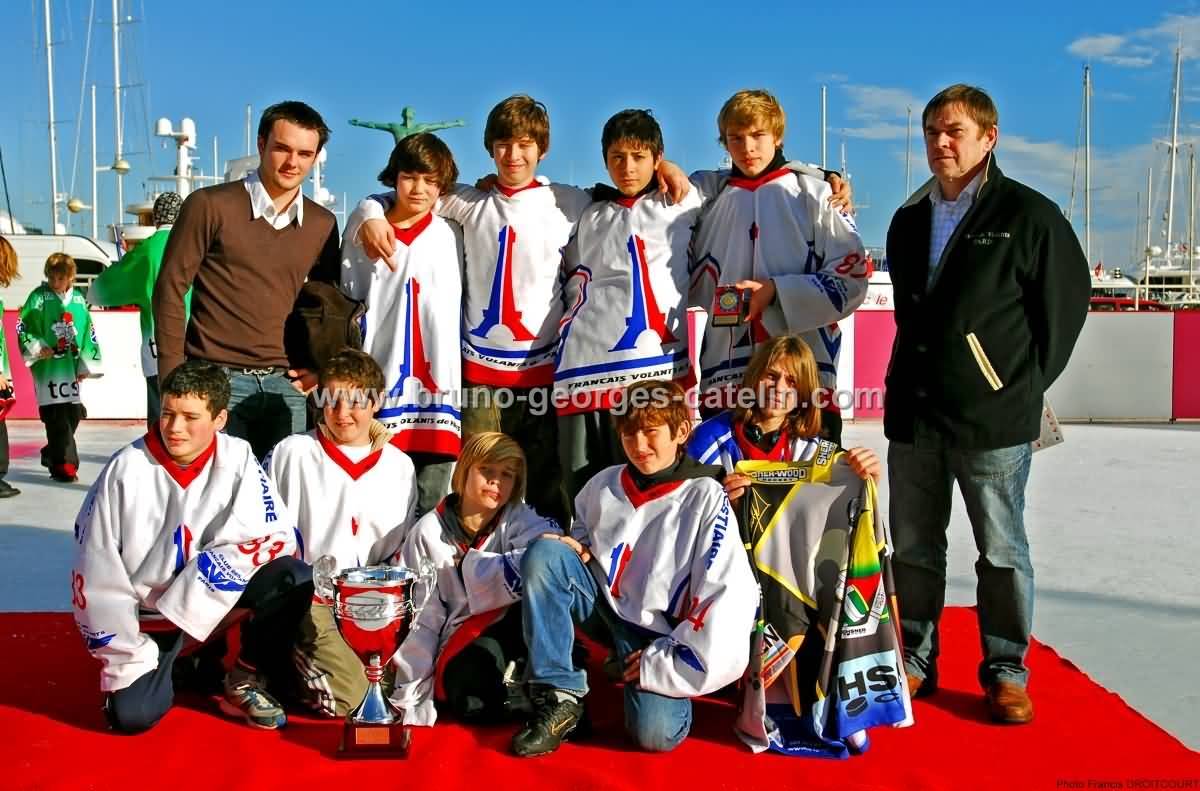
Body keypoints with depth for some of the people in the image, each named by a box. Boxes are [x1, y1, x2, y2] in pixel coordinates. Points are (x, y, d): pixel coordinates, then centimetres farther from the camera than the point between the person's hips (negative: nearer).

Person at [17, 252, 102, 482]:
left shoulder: (78, 299, 9)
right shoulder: (39, 297, -3)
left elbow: (88, 333, 13)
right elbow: (23, 327, -3)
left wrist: (87, 365, 11)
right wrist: (37, 348, -15)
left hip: (70, 366, 5)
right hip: (47, 367, -5)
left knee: (74, 414, 13)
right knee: (57, 417, -10)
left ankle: (52, 454, 33)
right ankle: (65, 464, -8)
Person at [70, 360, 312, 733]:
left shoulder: (237, 459, -12)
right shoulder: (126, 469, -14)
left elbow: (276, 535, -19)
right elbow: (97, 571, -10)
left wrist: (188, 600, -24)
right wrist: (124, 659, -9)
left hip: (216, 602, 1)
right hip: (146, 616, 0)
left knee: (294, 577, -25)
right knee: (131, 715, -18)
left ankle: (246, 680, -2)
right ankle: (183, 666, 17)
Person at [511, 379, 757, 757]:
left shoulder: (705, 498, -13)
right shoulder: (604, 485, 1)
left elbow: (729, 593, -18)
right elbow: (581, 538, 22)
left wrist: (665, 662, -17)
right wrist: (576, 549, -5)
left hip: (659, 635, -4)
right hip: (605, 606, 4)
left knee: (655, 732, -28)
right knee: (543, 554, -20)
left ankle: (653, 683, 10)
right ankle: (560, 697, -15)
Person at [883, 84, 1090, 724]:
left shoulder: (1029, 214, -4)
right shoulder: (909, 220, 13)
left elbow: (1067, 302, 0)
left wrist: (1028, 384, 1)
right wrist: (910, 382, 16)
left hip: (993, 417, -5)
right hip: (912, 413, 5)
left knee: (1002, 551, 5)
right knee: (912, 547, 10)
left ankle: (1006, 672, 19)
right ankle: (914, 663, 23)